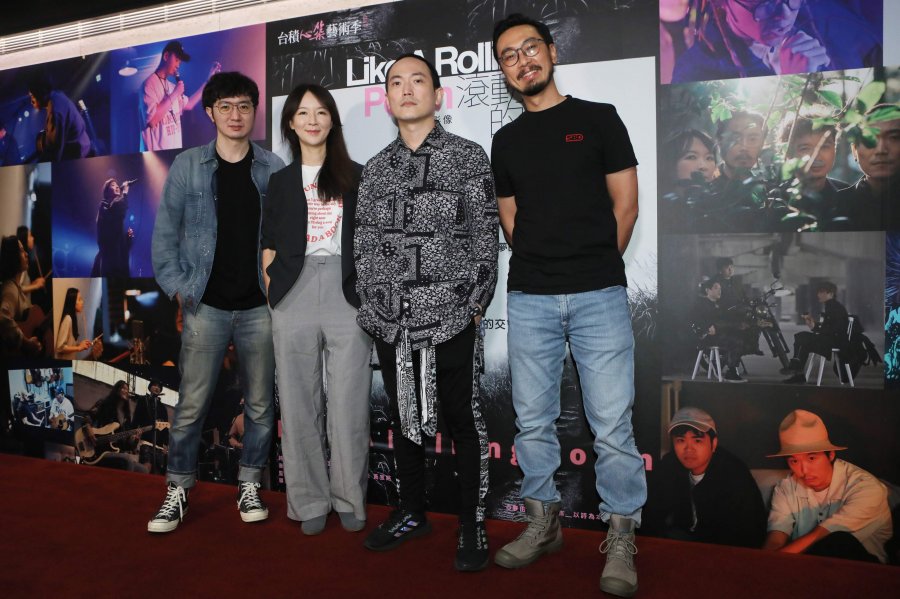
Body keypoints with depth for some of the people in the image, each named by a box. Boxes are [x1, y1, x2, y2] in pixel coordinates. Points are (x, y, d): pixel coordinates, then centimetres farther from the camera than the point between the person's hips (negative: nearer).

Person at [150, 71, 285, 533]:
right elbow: (165, 232, 5)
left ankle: (249, 487, 23)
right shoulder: (188, 166, 3)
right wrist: (178, 286, -2)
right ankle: (178, 491, 18)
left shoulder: (273, 168, 4)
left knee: (260, 404, 8)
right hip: (206, 305, 0)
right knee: (192, 405, 2)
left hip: (259, 306, 1)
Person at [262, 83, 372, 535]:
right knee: (299, 400, 4)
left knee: (349, 402, -1)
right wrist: (273, 299, 2)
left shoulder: (356, 176, 12)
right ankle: (309, 500, 16)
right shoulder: (280, 182, 14)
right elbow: (270, 249, 13)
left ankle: (349, 498, 14)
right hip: (295, 291, 1)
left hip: (347, 290, -1)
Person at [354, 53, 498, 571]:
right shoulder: (376, 169, 12)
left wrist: (474, 305, -8)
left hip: (451, 319, -4)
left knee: (464, 421, 3)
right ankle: (412, 513, 31)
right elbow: (365, 245, 13)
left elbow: (485, 239, -3)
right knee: (404, 417, 14)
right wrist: (371, 309, 6)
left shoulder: (469, 157, 1)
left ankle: (473, 526, 18)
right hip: (391, 323, 5)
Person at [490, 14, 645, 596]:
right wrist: (543, 268, 8)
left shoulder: (598, 118, 6)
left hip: (599, 294, -3)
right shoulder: (506, 140, 15)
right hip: (530, 299, 4)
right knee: (533, 420, 9)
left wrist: (596, 269, 7)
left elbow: (625, 206, 4)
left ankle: (621, 539, 12)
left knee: (612, 423, -3)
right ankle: (543, 522, 25)